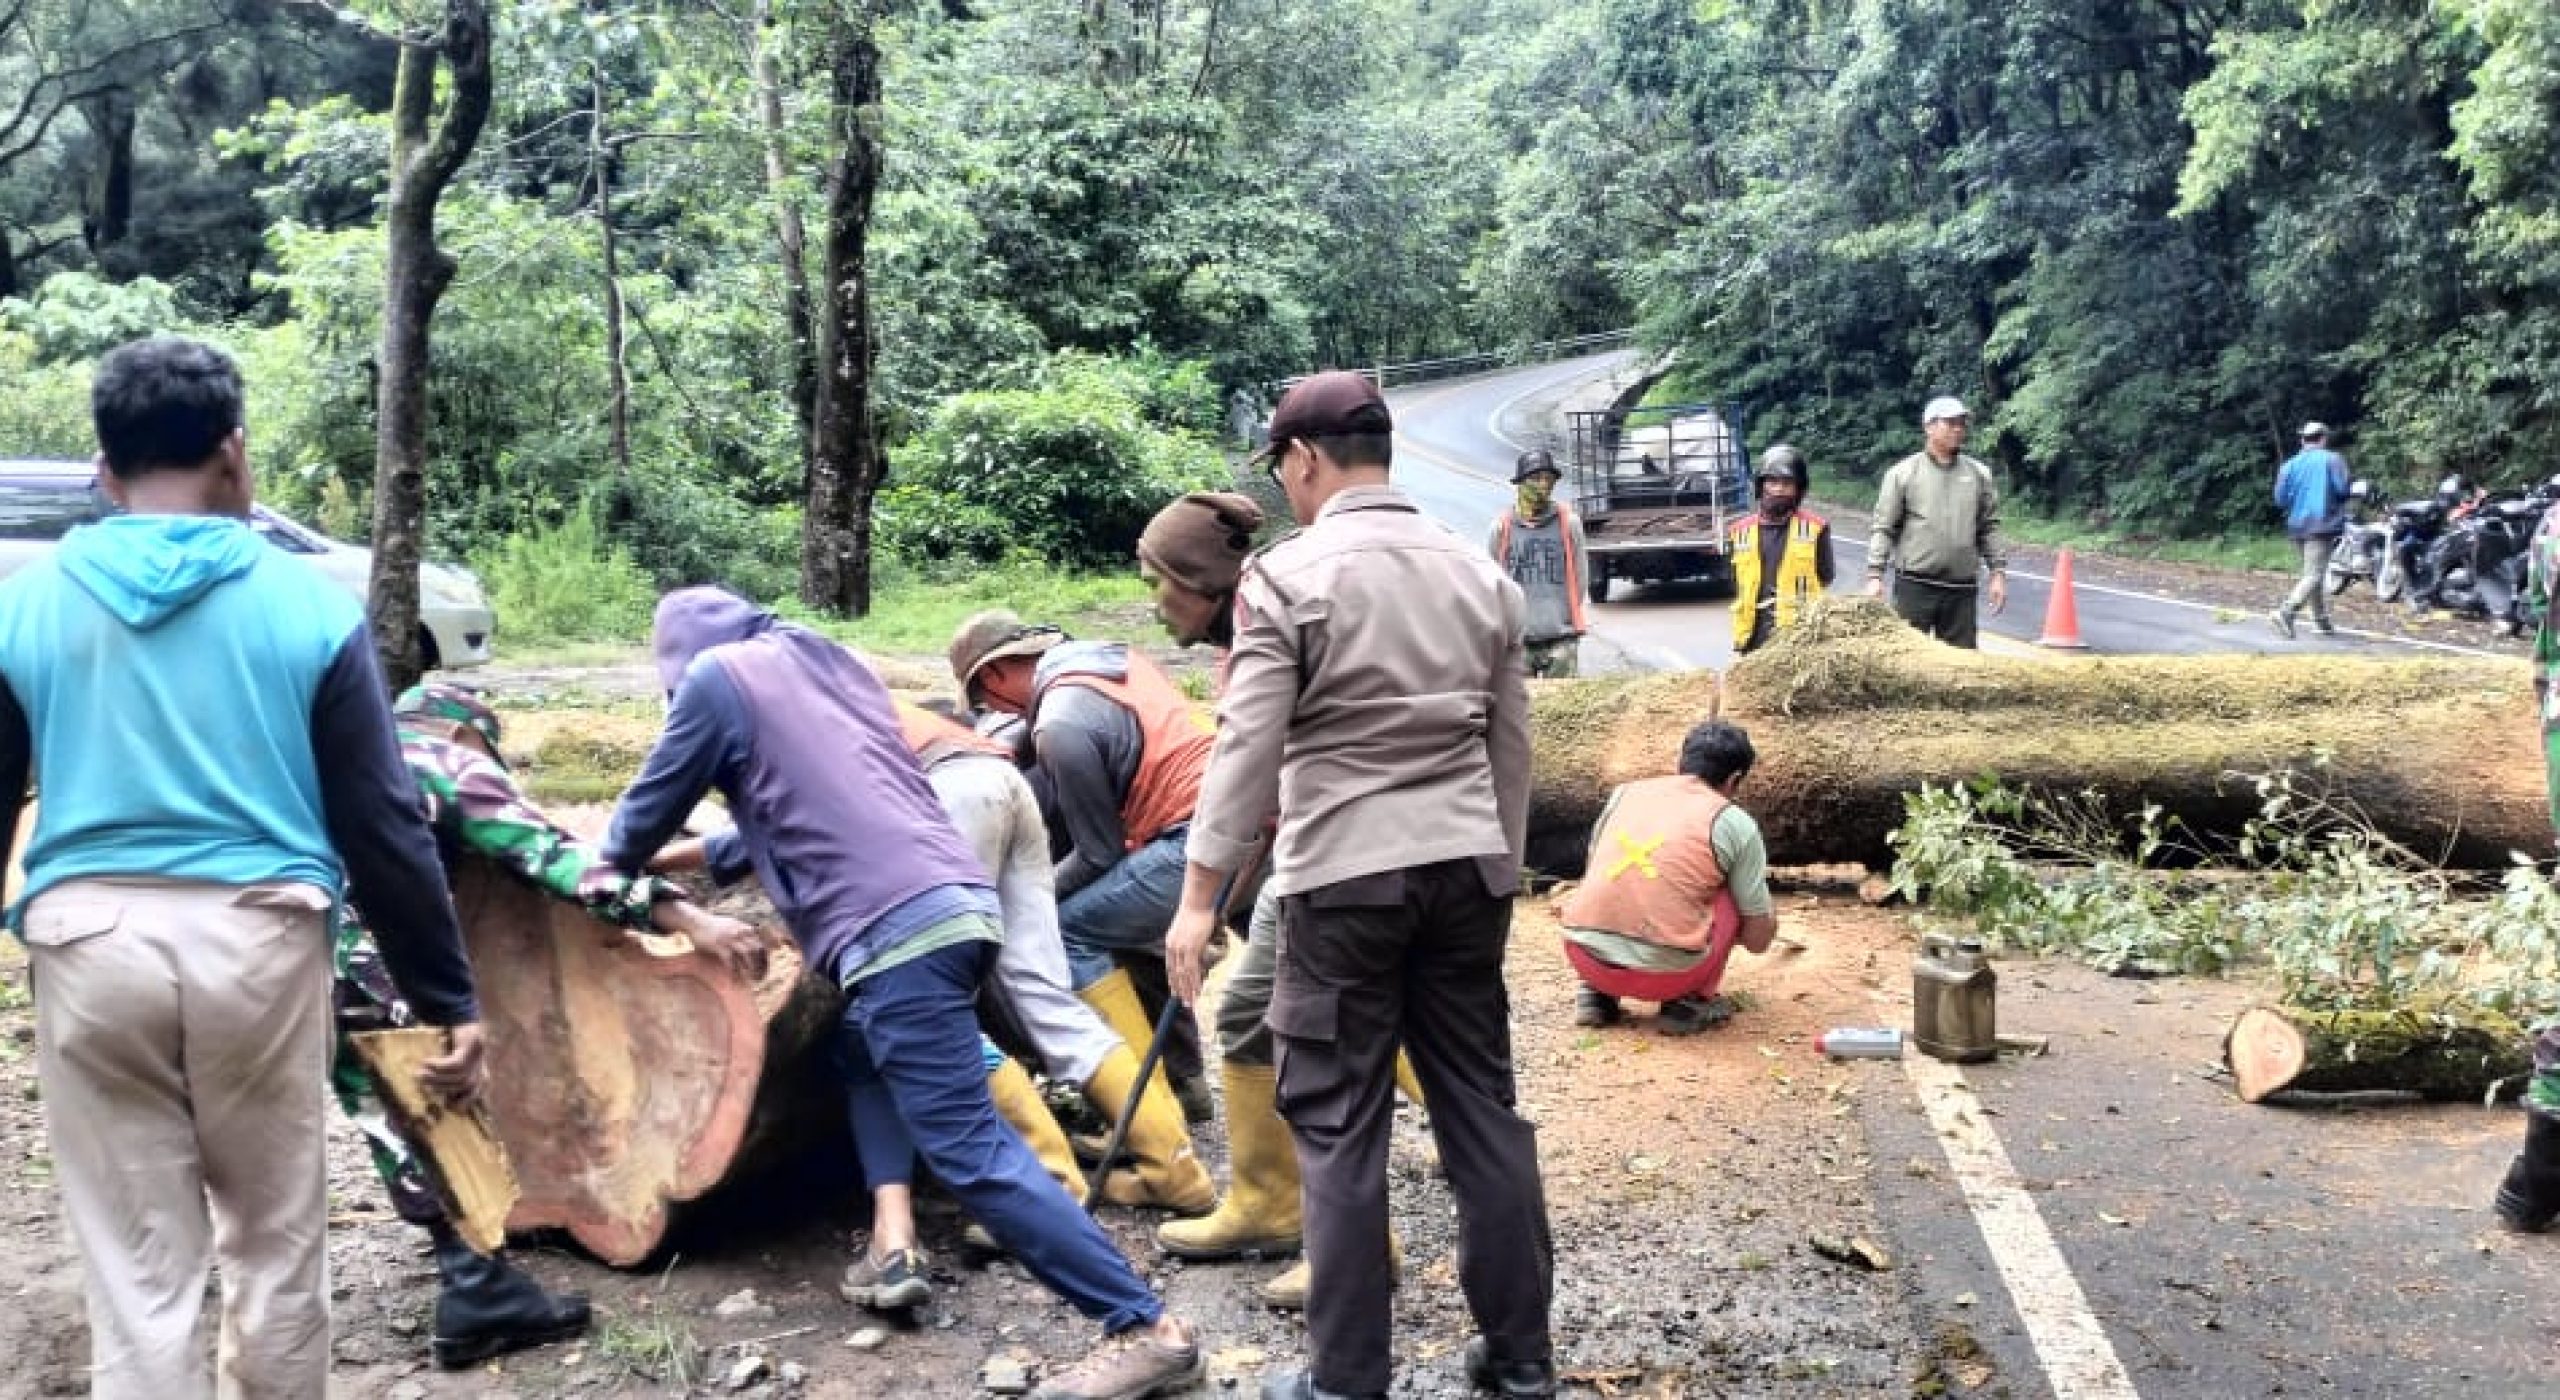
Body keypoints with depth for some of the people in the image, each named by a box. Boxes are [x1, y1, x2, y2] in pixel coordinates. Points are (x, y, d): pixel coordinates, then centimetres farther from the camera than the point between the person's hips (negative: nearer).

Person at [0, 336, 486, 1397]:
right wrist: (449, 998, 5)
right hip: (260, 939, -1)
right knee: (276, 1242, 16)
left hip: (89, 945, 1)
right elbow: (383, 825, -1)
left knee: (137, 1271, 8)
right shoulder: (308, 605, 0)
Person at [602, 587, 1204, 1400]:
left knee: (970, 1152, -9)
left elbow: (656, 803, 18)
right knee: (863, 1049, 32)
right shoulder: (835, 661, 27)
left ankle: (1146, 1328, -12)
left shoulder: (718, 676, 7)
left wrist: (613, 865, 39)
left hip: (897, 929, -8)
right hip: (959, 901, 9)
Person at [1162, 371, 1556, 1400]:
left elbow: (1248, 748, -11)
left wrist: (1198, 898, -6)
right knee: (1482, 1105, 12)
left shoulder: (1288, 575, -8)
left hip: (1345, 876, -5)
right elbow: (1511, 745, 13)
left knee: (1338, 1124, 3)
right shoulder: (1479, 574, 9)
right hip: (1466, 869, 6)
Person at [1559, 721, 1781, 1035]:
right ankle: (1690, 1000, 13)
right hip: (1663, 973, -4)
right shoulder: (1736, 823, 4)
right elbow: (1757, 940, 9)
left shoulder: (1624, 792, 14)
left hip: (1585, 958, 4)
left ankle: (1597, 993, 18)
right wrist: (1767, 915, 33)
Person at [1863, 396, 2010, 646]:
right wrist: (1875, 576, -7)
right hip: (1914, 587, -3)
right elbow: (1884, 529, 0)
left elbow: (1990, 529, 14)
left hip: (1962, 590, 3)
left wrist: (1998, 573, 7)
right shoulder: (1903, 473, 2)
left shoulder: (1979, 475, 11)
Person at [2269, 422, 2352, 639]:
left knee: (2313, 572, 18)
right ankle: (2285, 612, -31)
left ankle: (2321, 621, 23)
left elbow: (2280, 498, 3)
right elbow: (2343, 488, -11)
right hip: (2323, 525, -6)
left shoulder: (2290, 464, 7)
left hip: (2297, 526, 6)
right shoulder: (2332, 459, -2)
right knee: (2314, 574, -12)